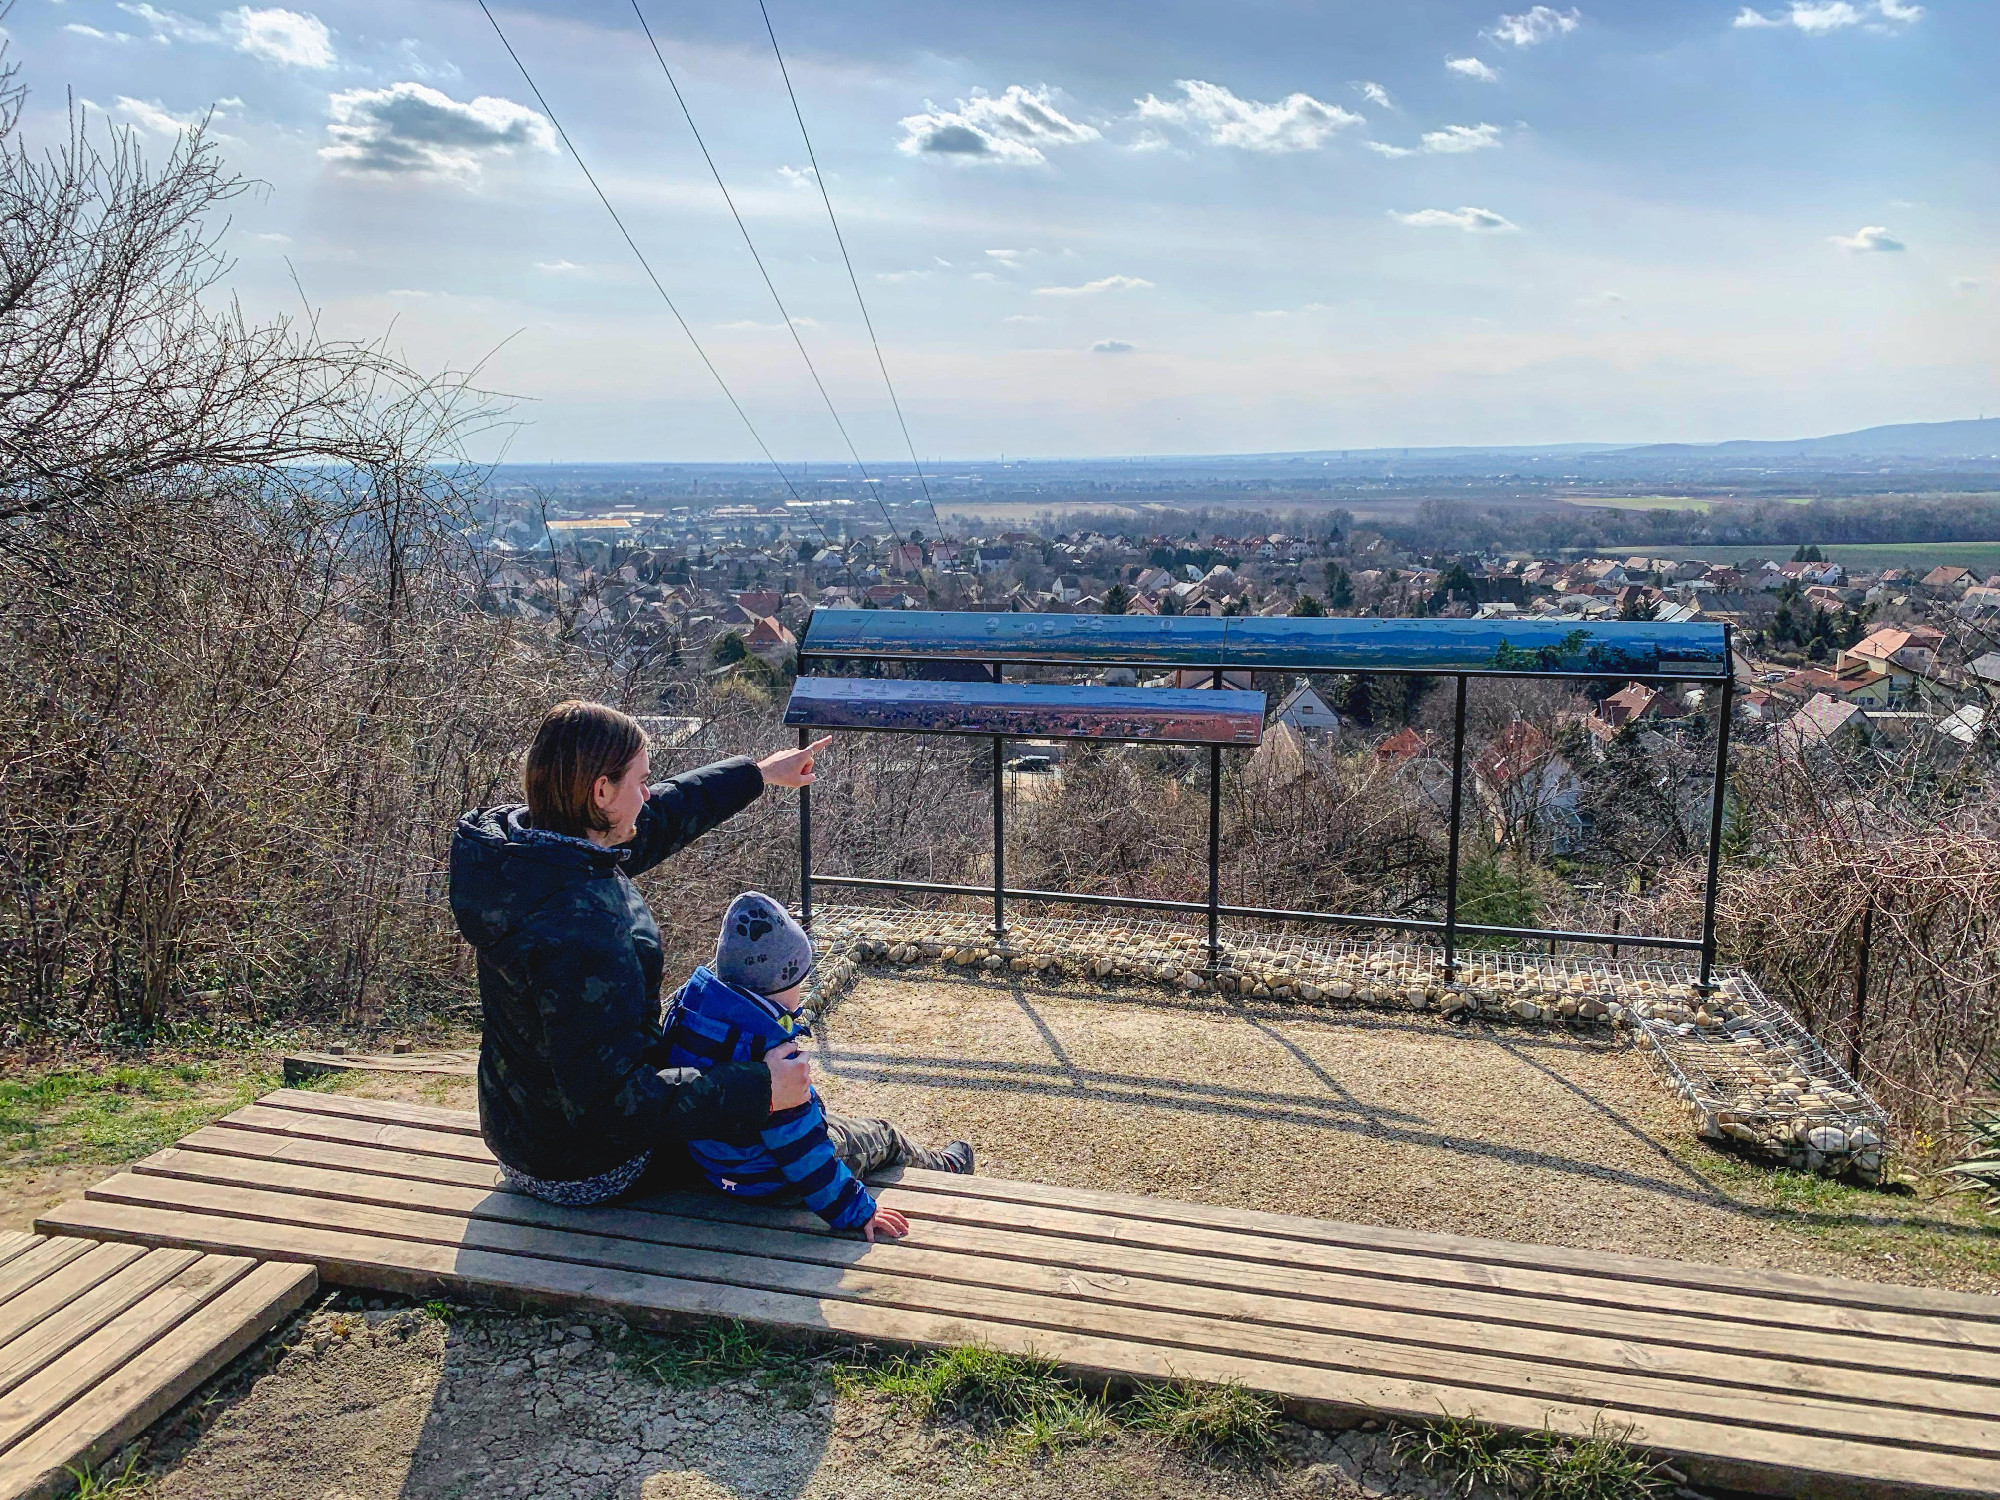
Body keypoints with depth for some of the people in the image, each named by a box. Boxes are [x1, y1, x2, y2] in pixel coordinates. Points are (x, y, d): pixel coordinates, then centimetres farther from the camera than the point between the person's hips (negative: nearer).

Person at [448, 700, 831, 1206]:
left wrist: (758, 772, 19)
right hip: (586, 1172, -9)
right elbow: (608, 1098, -37)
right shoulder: (576, 927, -38)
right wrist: (757, 1091, -32)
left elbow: (657, 819, 8)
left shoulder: (527, 843, -9)